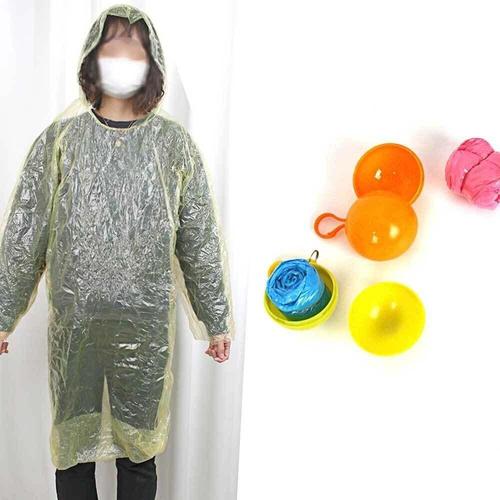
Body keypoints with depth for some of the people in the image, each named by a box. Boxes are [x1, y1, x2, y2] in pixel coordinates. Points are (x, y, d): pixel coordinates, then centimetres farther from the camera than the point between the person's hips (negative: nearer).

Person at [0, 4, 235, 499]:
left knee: (138, 449, 13)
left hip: (147, 324, 0)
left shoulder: (174, 143, 0)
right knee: (73, 445, 13)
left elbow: (200, 239, 3)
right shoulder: (60, 138, 0)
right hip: (73, 323, 1)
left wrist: (216, 321, 6)